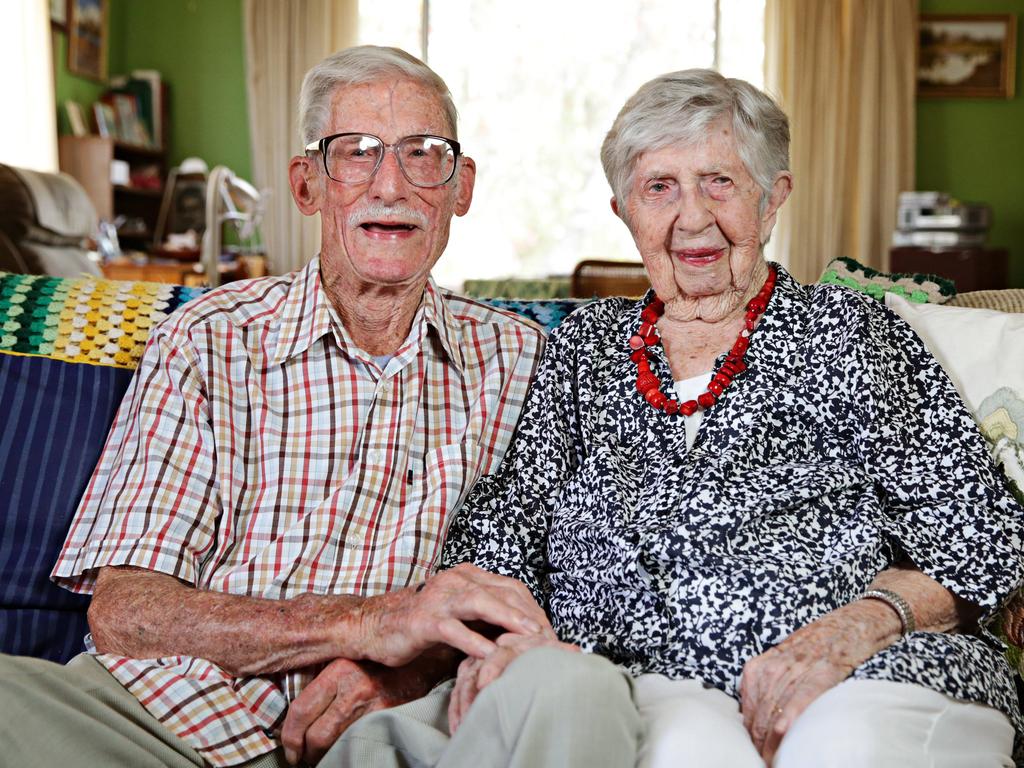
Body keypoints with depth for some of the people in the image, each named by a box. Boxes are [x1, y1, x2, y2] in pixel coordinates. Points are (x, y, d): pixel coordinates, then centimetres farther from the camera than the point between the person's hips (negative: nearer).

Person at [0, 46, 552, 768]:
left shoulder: (514, 357, 8)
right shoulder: (206, 343, 2)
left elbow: (525, 600, 5)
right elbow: (121, 611, -6)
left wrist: (404, 669, -17)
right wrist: (365, 622, -21)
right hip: (151, 706, 0)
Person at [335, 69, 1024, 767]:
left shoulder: (851, 330, 9)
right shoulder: (586, 344, 18)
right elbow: (502, 525, 13)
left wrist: (858, 625, -17)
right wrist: (497, 634, -9)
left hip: (868, 673, 0)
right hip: (643, 679, 1)